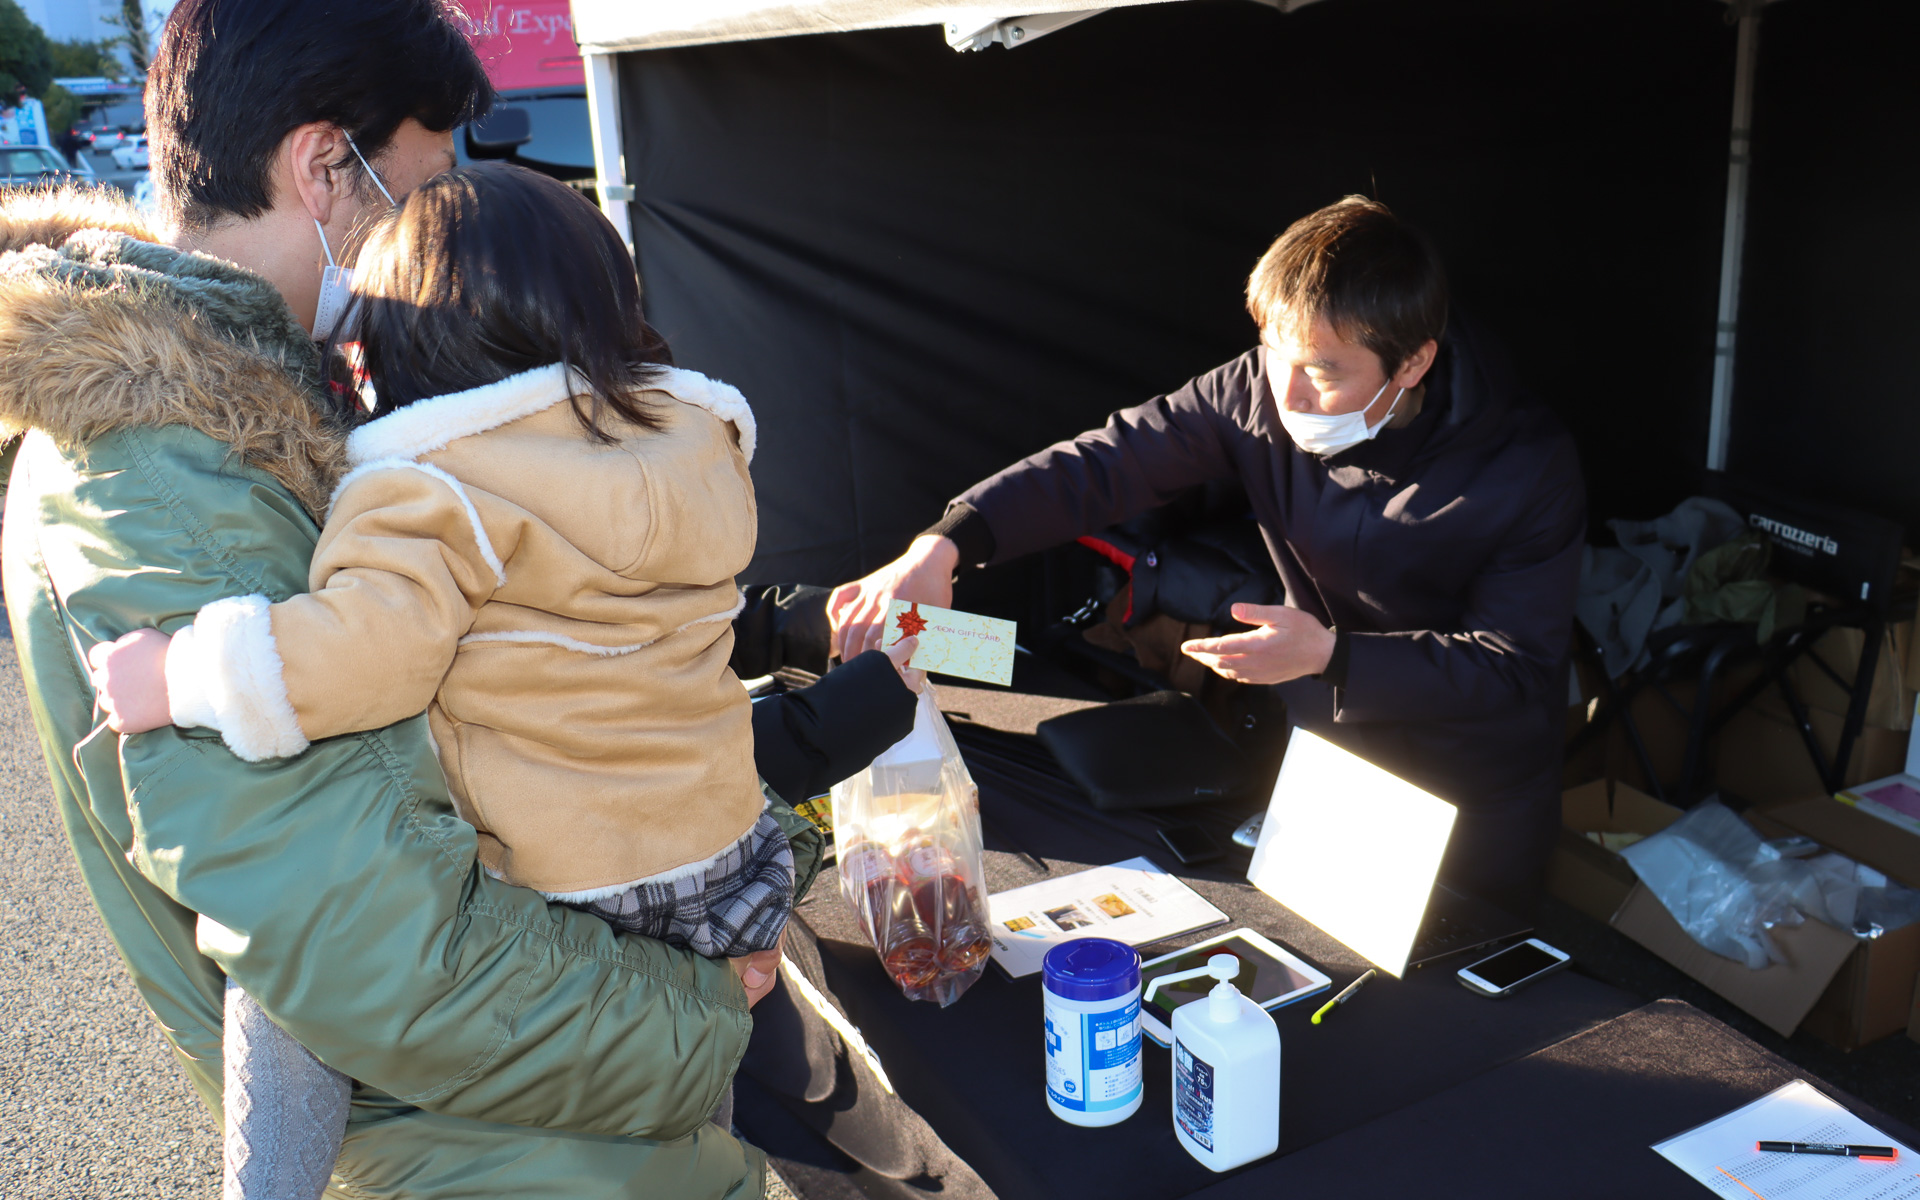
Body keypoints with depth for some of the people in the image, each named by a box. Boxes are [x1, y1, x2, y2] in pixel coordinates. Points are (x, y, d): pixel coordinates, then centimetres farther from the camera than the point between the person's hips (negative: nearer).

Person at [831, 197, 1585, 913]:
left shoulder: (1528, 470, -26)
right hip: (1326, 757, 3)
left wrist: (1332, 655, -35)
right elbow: (1107, 461, -20)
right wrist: (943, 545, -34)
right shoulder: (1261, 393, -18)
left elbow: (1516, 666, -23)